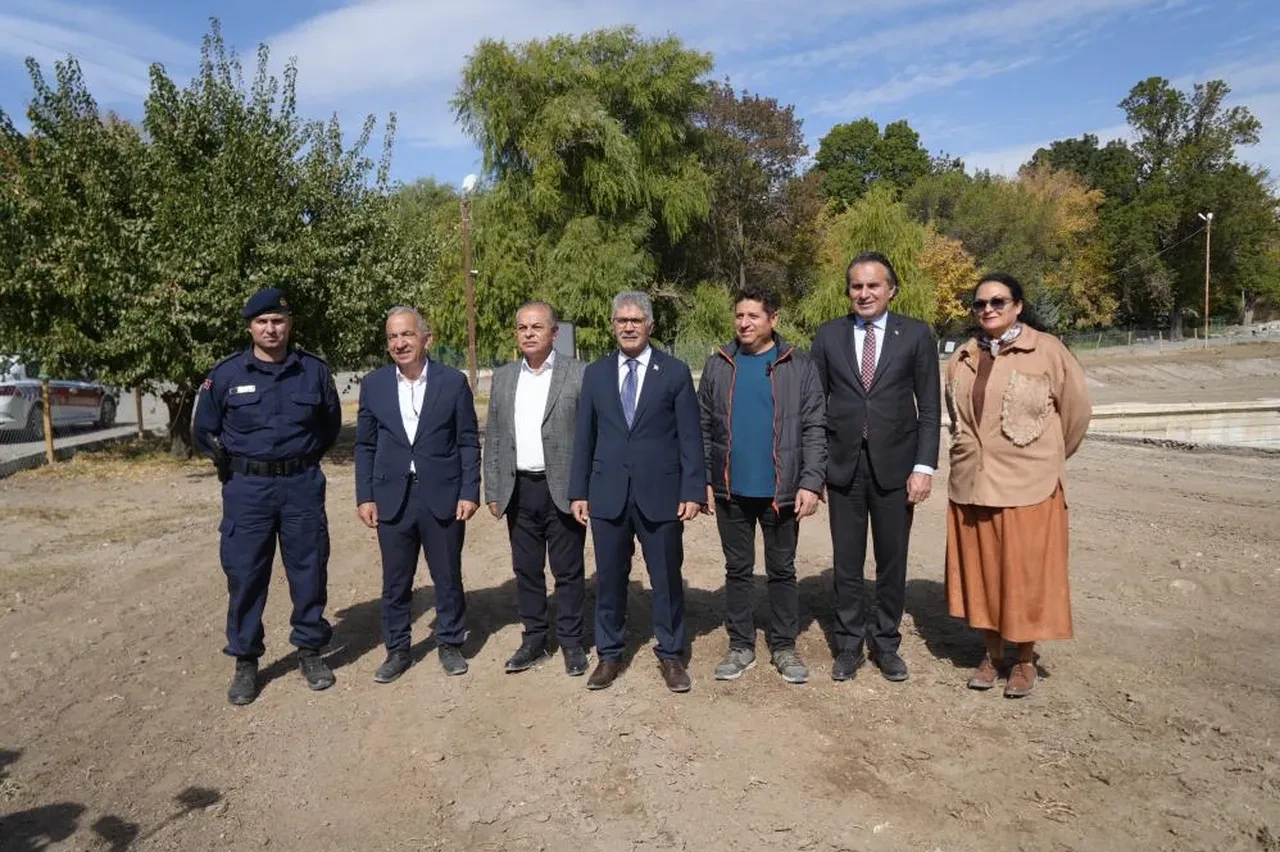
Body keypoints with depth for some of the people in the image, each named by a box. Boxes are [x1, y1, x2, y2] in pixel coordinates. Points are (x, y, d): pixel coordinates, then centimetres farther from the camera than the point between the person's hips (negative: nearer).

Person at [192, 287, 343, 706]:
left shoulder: (314, 371, 0)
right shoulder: (226, 374, -2)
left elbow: (331, 424, 15)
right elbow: (203, 430, 11)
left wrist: (305, 458, 10)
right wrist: (233, 463, 9)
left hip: (302, 486, 1)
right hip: (247, 489, 0)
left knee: (309, 570, 7)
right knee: (244, 575, 4)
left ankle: (310, 651, 23)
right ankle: (245, 661, 19)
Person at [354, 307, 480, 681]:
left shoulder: (453, 382, -3)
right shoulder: (373, 384, 3)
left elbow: (468, 442, -1)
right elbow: (365, 446, 7)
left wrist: (469, 493, -6)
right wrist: (364, 496, 1)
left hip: (443, 496, -1)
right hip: (392, 498, 2)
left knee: (448, 577, 10)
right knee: (395, 581, 11)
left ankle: (450, 643, 29)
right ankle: (397, 650, 28)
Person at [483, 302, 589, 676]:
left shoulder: (578, 374, -5)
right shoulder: (503, 377, 9)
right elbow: (493, 439, 11)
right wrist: (493, 491, 6)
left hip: (563, 490, -4)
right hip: (519, 490, 4)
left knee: (568, 571, 6)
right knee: (526, 570, 13)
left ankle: (571, 641, 21)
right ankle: (533, 638, 27)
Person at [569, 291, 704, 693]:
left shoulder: (675, 372, 0)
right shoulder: (595, 373, 7)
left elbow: (690, 437, -2)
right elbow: (584, 436, 8)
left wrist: (693, 491, -9)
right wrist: (578, 491, 4)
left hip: (660, 494, -2)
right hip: (608, 494, 2)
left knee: (667, 579, 8)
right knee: (609, 579, 11)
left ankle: (670, 655, 24)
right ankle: (609, 654, 27)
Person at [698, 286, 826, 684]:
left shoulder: (800, 366, -2)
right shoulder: (717, 365, 4)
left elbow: (814, 429, -5)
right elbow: (703, 427, 5)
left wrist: (811, 482, -12)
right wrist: (704, 480, 0)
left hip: (781, 490, -2)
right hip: (730, 489, 2)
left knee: (782, 571, 11)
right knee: (737, 570, 12)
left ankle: (784, 647, 25)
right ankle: (740, 645, 25)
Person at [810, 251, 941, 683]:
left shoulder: (916, 335, 0)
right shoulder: (828, 335, 4)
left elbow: (930, 407, 0)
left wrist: (924, 466, -7)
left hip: (895, 465, -1)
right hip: (843, 465, 1)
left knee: (892, 563, 9)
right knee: (846, 564, 9)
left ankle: (886, 644, 27)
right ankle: (849, 645, 24)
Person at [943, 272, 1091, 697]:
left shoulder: (1047, 350, -6)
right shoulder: (962, 358, 8)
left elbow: (1077, 409, 0)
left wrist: (1048, 459, 9)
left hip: (1027, 486, -4)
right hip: (971, 485, 4)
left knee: (1024, 574, 5)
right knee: (980, 571, 11)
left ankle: (1025, 661, 22)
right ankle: (992, 654, 26)